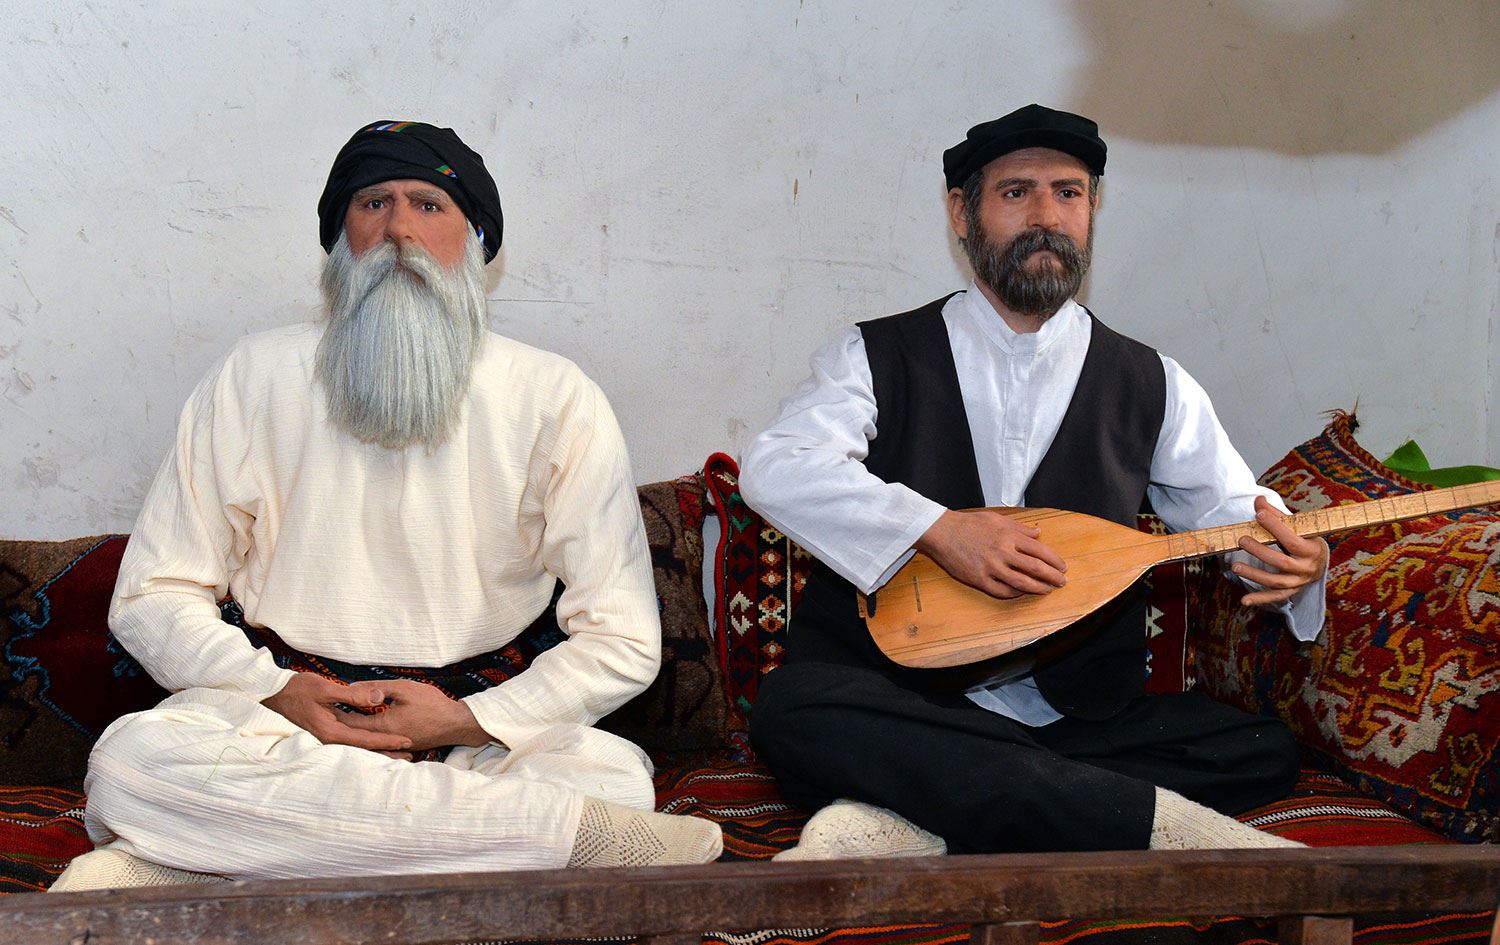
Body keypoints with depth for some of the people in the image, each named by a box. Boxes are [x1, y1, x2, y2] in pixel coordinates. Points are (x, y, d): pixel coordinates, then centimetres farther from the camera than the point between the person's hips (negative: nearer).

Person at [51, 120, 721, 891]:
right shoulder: (257, 378, 4)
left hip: (486, 728, 0)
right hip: (283, 712, 1)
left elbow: (623, 641, -2)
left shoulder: (555, 399, 0)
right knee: (130, 758, -32)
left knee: (614, 781, -33)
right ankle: (561, 825, -32)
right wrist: (277, 692, -13)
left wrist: (469, 721, -15)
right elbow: (151, 598, 4)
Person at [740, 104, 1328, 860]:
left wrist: (1294, 562, -12)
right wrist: (938, 529, -21)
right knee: (792, 711, -34)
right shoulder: (881, 357, 6)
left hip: (1080, 716, 2)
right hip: (899, 705, -2)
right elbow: (775, 469, -10)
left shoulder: (1150, 386, 13)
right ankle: (1161, 824, -33)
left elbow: (1236, 513, 12)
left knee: (1262, 753, -22)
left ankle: (908, 829, -30)